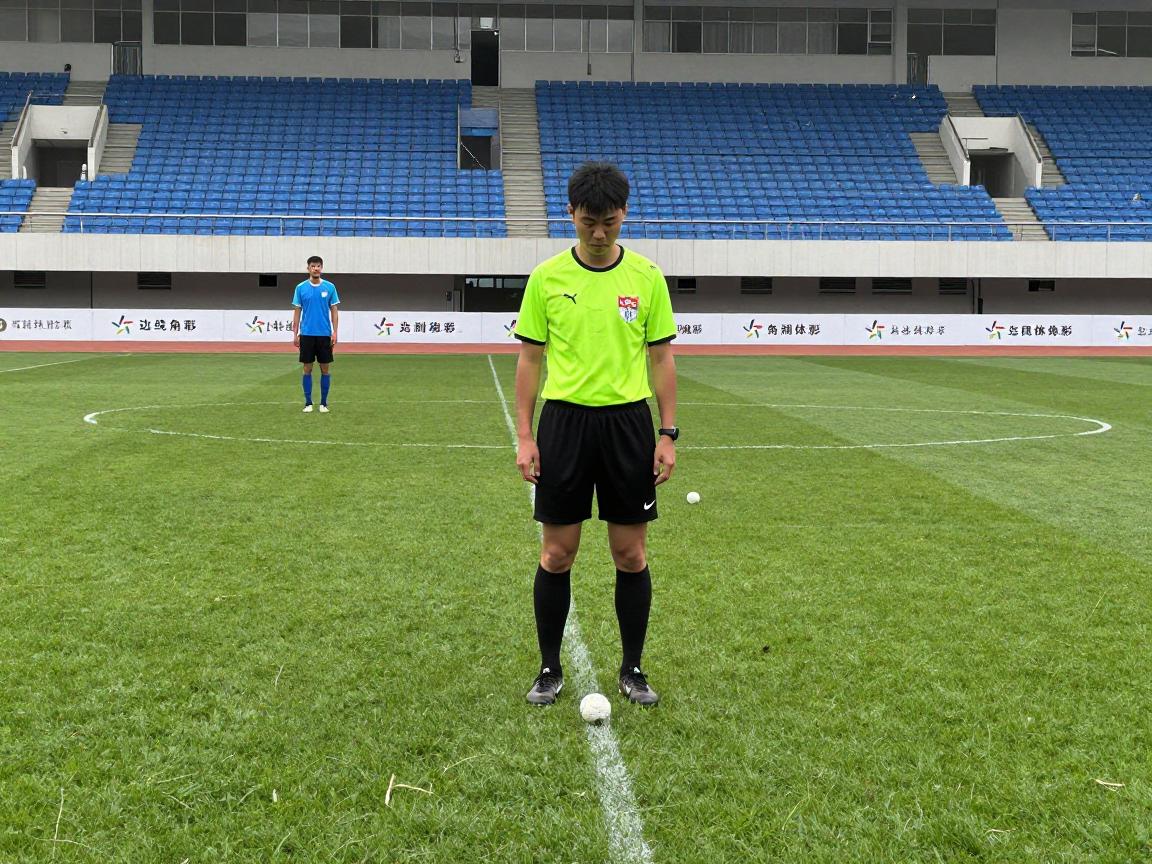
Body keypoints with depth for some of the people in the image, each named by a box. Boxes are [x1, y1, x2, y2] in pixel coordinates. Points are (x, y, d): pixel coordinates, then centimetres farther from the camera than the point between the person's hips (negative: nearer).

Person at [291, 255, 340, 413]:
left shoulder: (329, 287, 1)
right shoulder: (301, 288, 2)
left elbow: (334, 311, 2)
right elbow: (297, 312, 4)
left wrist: (335, 332, -6)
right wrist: (295, 334, -1)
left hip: (325, 334, 0)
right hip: (306, 334, 0)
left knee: (325, 369, 3)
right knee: (307, 369, 3)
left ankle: (324, 403, 11)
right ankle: (308, 402, 10)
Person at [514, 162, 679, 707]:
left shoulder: (646, 277, 1)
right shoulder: (546, 277, 0)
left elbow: (661, 357, 5)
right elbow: (529, 359, 3)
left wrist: (668, 434, -1)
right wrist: (524, 436, -3)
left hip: (628, 421, 1)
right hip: (564, 419, 0)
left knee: (631, 554, 6)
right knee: (557, 553, 4)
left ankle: (632, 669, 20)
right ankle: (549, 668, 18)